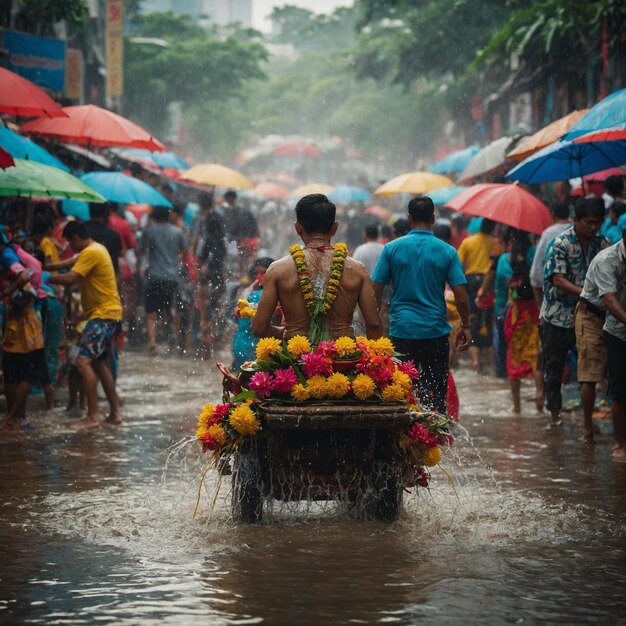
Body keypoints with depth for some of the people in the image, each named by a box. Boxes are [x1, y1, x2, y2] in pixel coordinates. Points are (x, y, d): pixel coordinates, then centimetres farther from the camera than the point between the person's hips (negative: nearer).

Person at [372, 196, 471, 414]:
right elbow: (461, 297, -4)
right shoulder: (447, 251, -1)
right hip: (436, 331, 0)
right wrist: (465, 326, 10)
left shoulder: (392, 248, -1)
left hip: (401, 331, 0)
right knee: (436, 396, 6)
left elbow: (375, 291, -1)